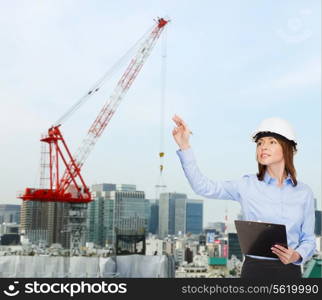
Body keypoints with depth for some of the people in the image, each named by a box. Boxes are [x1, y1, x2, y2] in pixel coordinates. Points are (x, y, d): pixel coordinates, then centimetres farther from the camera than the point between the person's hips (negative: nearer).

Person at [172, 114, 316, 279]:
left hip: (290, 270, 2)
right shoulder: (247, 185, 0)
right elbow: (203, 187, -8)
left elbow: (308, 239, 9)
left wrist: (297, 255, -12)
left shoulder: (304, 192, 4)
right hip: (255, 269, -1)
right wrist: (184, 145, -15)